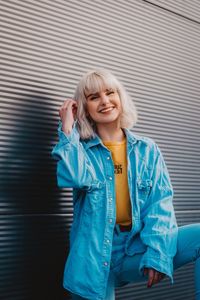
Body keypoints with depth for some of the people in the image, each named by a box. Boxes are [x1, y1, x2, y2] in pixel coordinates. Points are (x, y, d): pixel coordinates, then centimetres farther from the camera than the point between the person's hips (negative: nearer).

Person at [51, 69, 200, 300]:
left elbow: (160, 201, -3)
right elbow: (76, 178, -20)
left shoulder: (147, 149, 7)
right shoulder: (81, 149, 4)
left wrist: (157, 252, -18)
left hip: (138, 249, 1)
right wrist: (67, 129, -9)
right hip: (95, 255, 0)